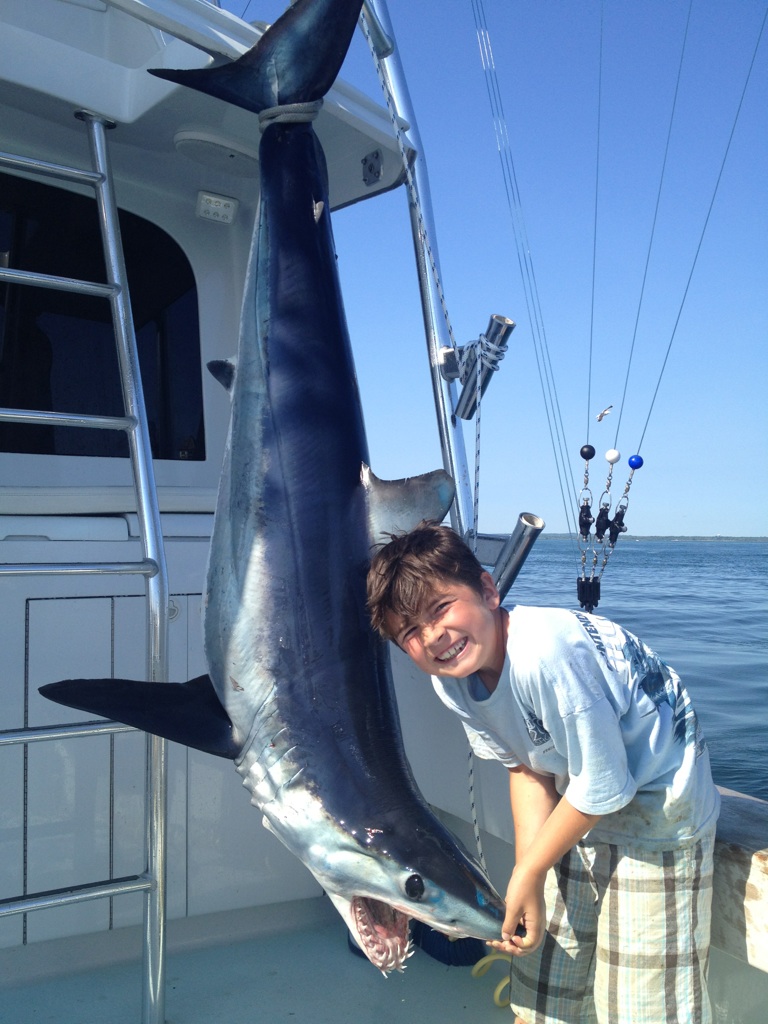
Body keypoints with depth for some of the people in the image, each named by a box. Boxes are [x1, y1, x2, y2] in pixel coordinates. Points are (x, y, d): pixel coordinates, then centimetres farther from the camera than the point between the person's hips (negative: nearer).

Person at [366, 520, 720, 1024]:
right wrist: (528, 875, -10)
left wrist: (529, 872, -12)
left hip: (657, 808, -7)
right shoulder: (451, 680, -11)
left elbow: (605, 787, -26)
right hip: (579, 811, 7)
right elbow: (527, 767, 1)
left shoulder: (545, 652, -35)